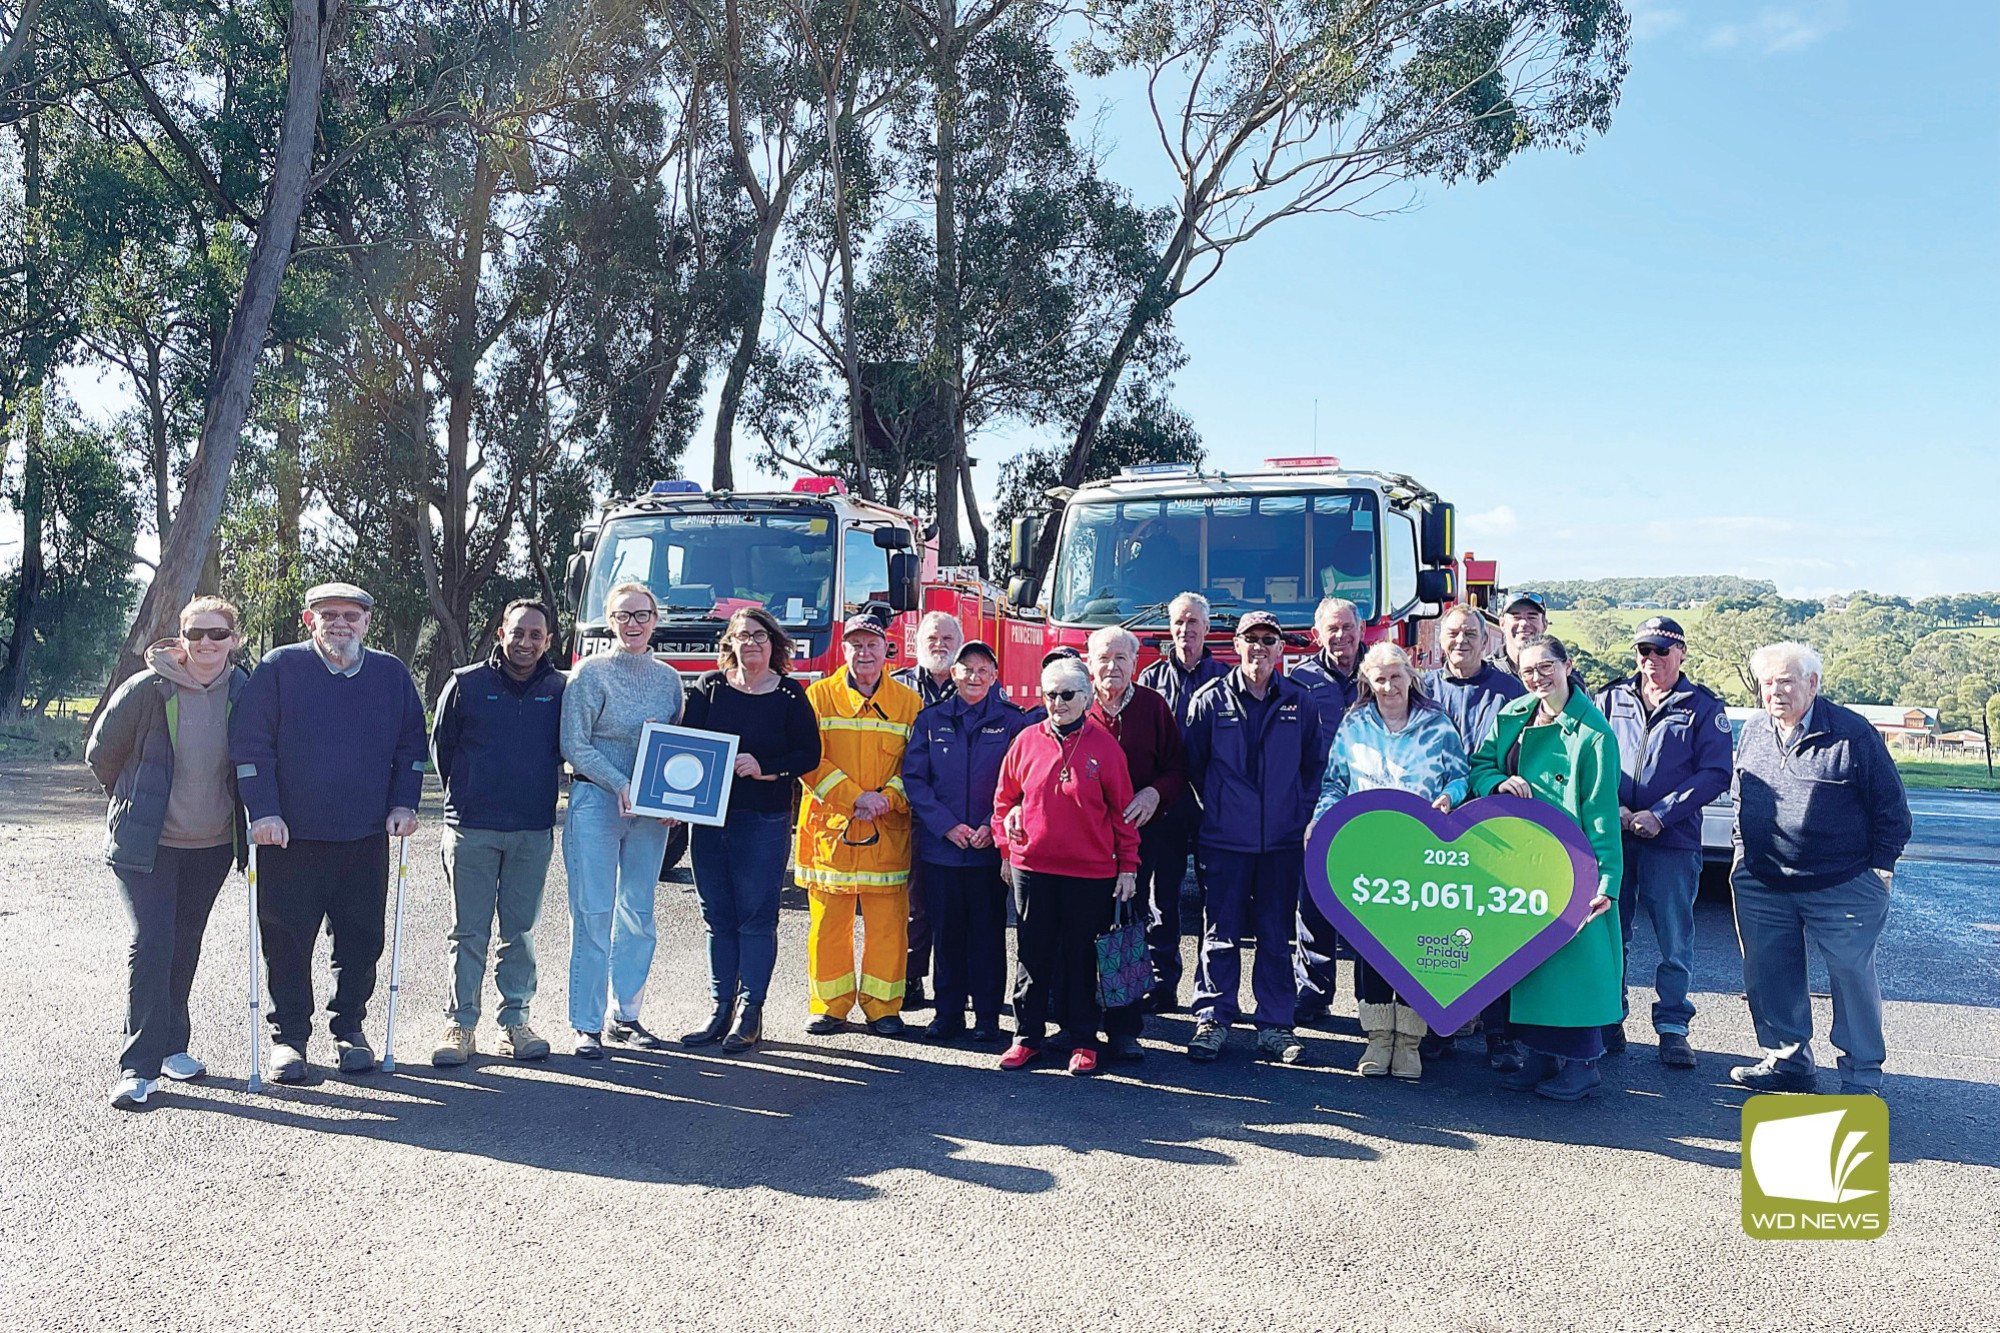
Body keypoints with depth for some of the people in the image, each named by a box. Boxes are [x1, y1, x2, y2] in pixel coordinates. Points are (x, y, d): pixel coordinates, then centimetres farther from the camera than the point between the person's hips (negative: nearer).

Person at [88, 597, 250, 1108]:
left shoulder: (243, 691, -3)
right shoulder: (147, 689, -12)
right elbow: (101, 753, 1)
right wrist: (140, 802, 10)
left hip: (212, 843, 3)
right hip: (147, 843, -3)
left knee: (185, 946, 13)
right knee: (151, 943, -10)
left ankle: (170, 1046, 29)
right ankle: (139, 1067, -3)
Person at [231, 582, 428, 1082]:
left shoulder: (392, 674, 7)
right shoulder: (280, 667, -2)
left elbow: (412, 744, 13)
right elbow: (249, 742, -5)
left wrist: (403, 803, 3)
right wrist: (264, 811, -12)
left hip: (366, 837, 2)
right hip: (290, 836, -2)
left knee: (361, 941, 8)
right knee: (287, 942, 4)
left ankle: (350, 1029, 24)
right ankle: (289, 1036, 20)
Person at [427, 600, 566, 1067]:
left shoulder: (560, 690, 3)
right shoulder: (466, 683, 0)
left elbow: (569, 749, 14)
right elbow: (440, 744, 9)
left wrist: (540, 796, 11)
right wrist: (463, 799, 13)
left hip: (534, 831, 1)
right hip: (471, 829, -1)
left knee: (520, 930, 9)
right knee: (469, 932, 3)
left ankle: (515, 1020, 17)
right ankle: (460, 1024, 11)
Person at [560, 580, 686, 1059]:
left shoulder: (668, 678, 10)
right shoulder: (590, 673, -3)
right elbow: (575, 746, -7)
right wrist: (621, 785, -18)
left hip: (652, 810, 4)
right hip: (596, 801, -4)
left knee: (638, 914, 9)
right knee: (593, 914, -4)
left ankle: (626, 1015, 20)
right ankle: (586, 1025, 3)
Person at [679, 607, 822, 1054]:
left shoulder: (790, 695, 1)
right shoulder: (710, 687, 8)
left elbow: (809, 754, -2)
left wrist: (765, 769, -17)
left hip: (764, 820, -3)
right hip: (708, 816, 3)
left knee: (756, 917, -1)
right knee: (717, 918, 8)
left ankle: (750, 1012, 8)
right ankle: (721, 1008, 17)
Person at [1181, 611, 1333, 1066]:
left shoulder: (1299, 701, 6)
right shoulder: (1211, 699, 1)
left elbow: (1316, 763, 13)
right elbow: (1193, 763, 7)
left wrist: (1301, 811, 6)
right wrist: (1216, 806, 6)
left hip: (1282, 840, 2)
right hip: (1225, 840, -1)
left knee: (1276, 935, 8)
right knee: (1220, 933, 3)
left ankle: (1275, 1025, 16)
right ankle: (1212, 1019, 13)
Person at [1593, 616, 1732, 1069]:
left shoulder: (1703, 707, 3)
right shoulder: (1610, 699, 9)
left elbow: (1715, 773, -4)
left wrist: (1660, 815, -13)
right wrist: (1611, 809, -9)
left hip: (1673, 842, -2)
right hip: (1610, 837, 2)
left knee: (1675, 941, 3)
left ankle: (1672, 1028, 14)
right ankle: (1608, 1020, 19)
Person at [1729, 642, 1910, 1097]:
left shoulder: (1852, 733, -9)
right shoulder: (1753, 732, 7)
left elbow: (1891, 807, -3)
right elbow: (1739, 799, 20)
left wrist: (1881, 867, -4)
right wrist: (1744, 854, 14)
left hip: (1843, 886, -5)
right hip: (1762, 885, 5)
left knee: (1853, 978, 2)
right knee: (1767, 978, 10)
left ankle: (1862, 1076, 15)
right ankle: (1788, 1062, 25)